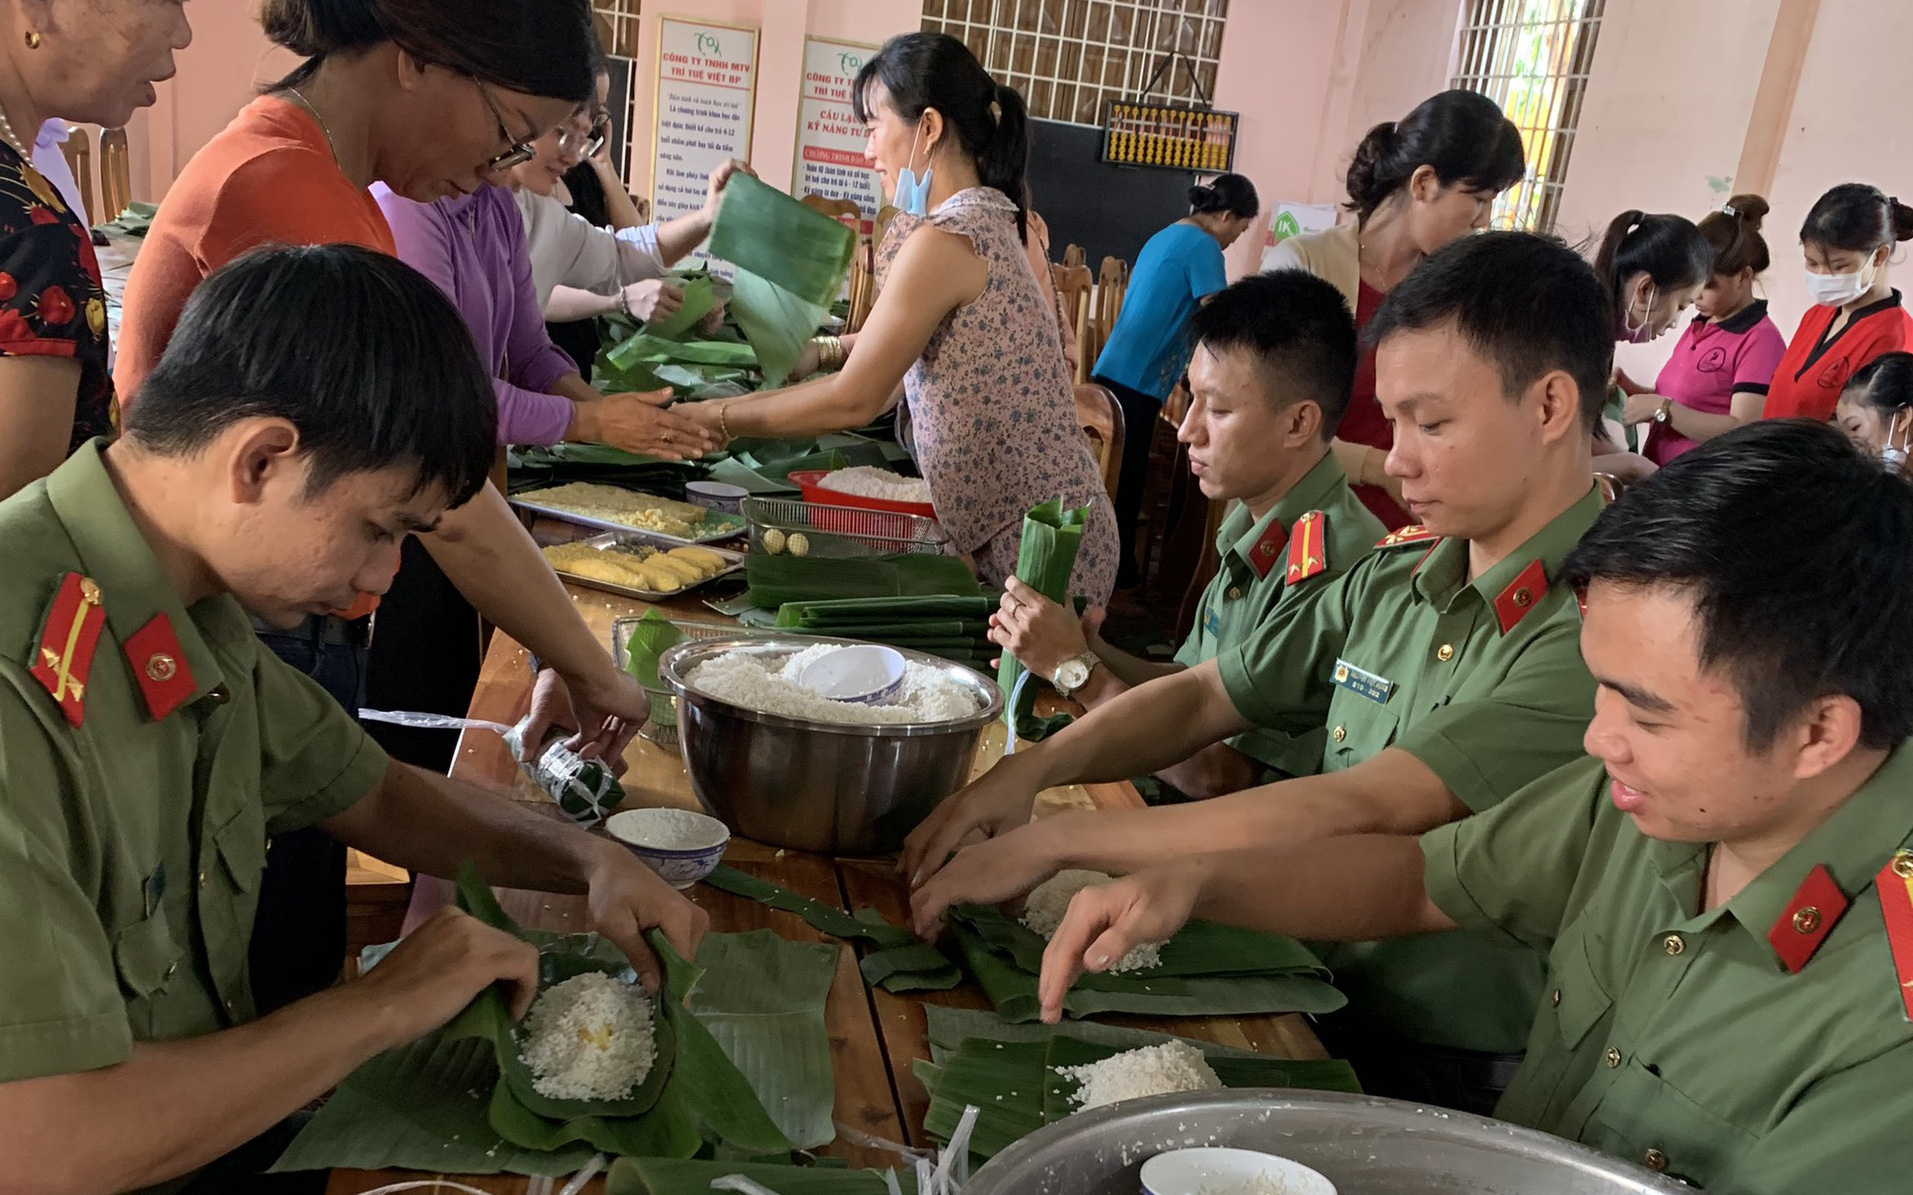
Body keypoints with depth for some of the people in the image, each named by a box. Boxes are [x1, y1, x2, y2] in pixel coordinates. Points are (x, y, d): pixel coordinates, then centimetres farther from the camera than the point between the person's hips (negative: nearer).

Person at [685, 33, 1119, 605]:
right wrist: (828, 351, 14)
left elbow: (852, 401, -19)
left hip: (1032, 548, -9)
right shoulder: (988, 219, 9)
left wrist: (712, 418, -9)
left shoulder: (944, 242, -19)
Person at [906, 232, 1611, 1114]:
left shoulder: (1594, 637, -21)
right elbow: (1204, 696, 9)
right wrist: (1036, 767, -9)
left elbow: (1359, 813, -28)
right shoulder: (1393, 579, 4)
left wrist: (1055, 842, -25)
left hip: (1449, 1079, -6)